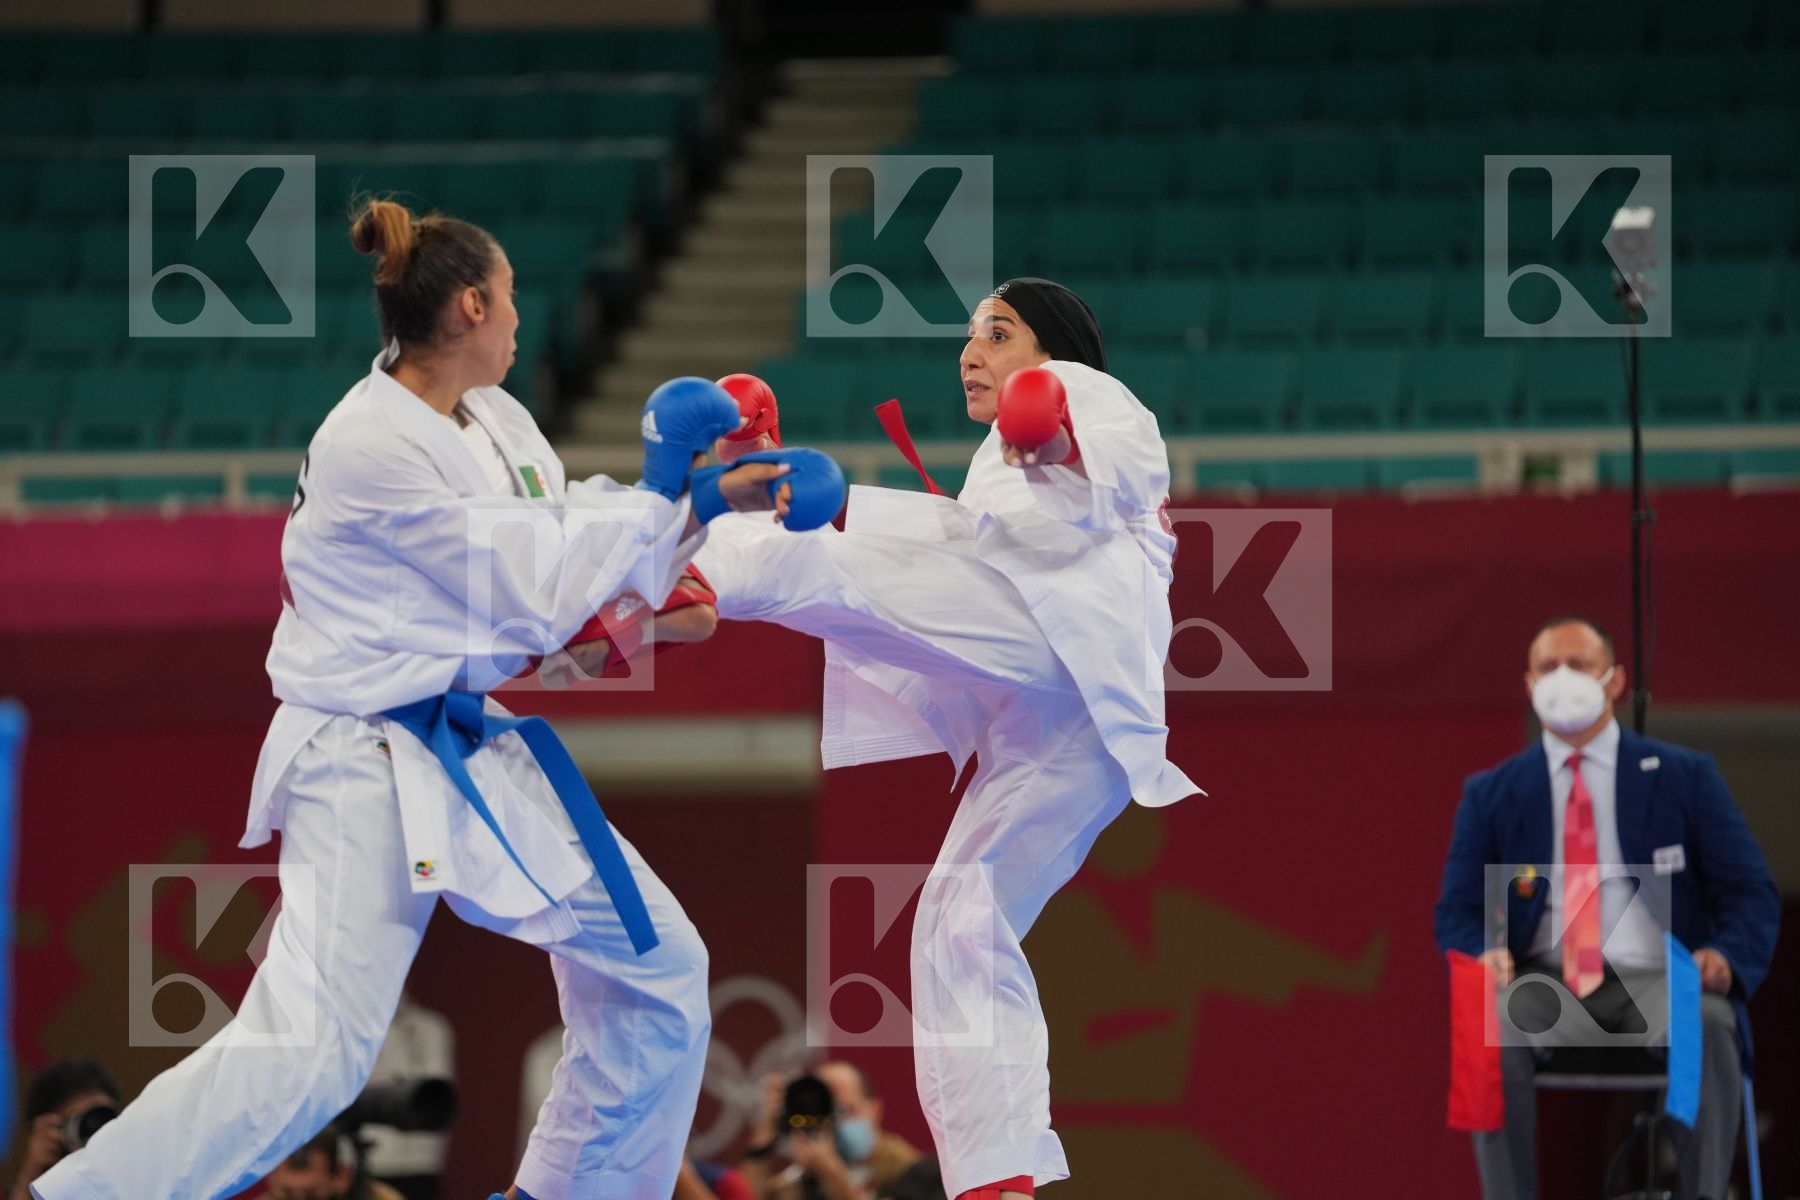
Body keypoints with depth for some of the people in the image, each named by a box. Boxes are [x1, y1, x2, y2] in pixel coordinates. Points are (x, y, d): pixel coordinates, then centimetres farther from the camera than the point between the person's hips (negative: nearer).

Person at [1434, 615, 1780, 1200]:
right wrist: (1482, 954, -15)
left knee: (1708, 1027, -37)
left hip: (1658, 980, -1)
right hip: (1545, 980, 1)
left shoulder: (1685, 777, 10)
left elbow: (1751, 893, 6)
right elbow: (1458, 911, 12)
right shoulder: (1491, 795, 14)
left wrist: (1728, 956, -17)